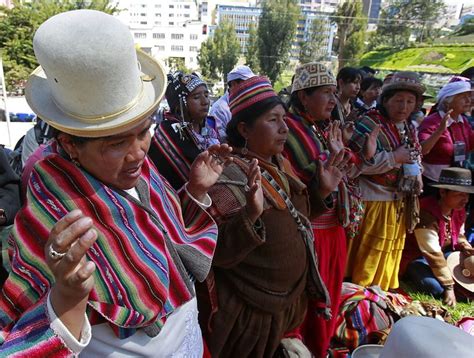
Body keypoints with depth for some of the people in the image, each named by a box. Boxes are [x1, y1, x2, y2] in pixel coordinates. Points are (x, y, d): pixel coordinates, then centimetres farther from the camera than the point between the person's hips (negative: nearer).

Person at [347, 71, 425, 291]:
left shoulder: (409, 129, 12)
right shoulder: (370, 124, -14)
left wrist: (415, 175, 7)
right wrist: (393, 157, -22)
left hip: (400, 202, 8)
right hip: (373, 201, -8)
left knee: (391, 256, 19)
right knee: (368, 258, 2)